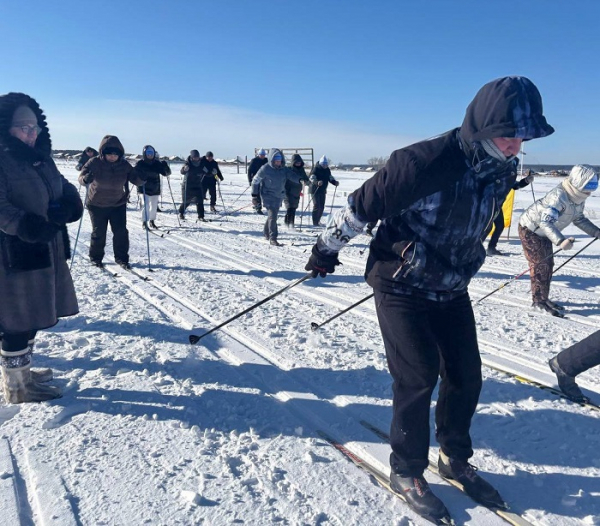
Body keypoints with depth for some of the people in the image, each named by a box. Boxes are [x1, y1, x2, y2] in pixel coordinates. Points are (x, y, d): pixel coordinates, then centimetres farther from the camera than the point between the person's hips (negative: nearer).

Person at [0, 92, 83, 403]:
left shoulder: (41, 158, 13)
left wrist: (68, 204, -7)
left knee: (33, 316, 19)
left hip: (48, 252, 8)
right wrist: (29, 226, -31)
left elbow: (64, 189, 14)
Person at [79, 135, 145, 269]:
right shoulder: (94, 163, -16)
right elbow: (81, 177, -17)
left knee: (121, 232, 0)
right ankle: (95, 257, 26)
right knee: (99, 233, 6)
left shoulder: (124, 165, -9)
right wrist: (86, 179, -41)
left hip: (118, 204, 2)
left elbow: (136, 180, -7)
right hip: (97, 205, -2)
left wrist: (142, 177, -30)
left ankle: (121, 258, 15)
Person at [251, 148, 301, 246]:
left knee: (273, 215, 18)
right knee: (272, 216, -14)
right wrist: (255, 195, -7)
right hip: (268, 196, -6)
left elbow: (291, 175, -13)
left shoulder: (283, 169, 0)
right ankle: (273, 239, -9)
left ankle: (266, 233, 38)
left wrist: (300, 180, -35)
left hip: (279, 196, 6)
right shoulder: (265, 169, -14)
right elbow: (255, 181, -6)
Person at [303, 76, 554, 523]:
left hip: (451, 289, 7)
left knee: (466, 376, 9)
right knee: (418, 377, -5)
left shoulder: (503, 170, -3)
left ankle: (455, 459, 32)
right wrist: (327, 250, -5)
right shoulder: (423, 163, -27)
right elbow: (362, 206, -16)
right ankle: (407, 472, 18)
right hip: (401, 287, -6)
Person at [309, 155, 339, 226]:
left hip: (323, 190, 7)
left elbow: (330, 177, 15)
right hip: (315, 190, -7)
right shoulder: (316, 169, -12)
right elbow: (312, 178, -24)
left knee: (322, 207, 8)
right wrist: (317, 182, -44)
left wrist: (335, 182, -5)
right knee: (317, 206, -12)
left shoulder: (327, 170, 9)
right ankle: (315, 223, -7)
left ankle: (317, 221, 22)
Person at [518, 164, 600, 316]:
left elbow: (579, 219, 11)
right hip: (530, 229, -9)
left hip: (544, 232, 9)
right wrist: (560, 241, -54)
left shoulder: (579, 198, -4)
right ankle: (538, 301, 1)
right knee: (540, 264, -8)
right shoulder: (558, 196, -34)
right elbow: (546, 222, -43)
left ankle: (543, 298, 20)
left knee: (548, 264, 10)